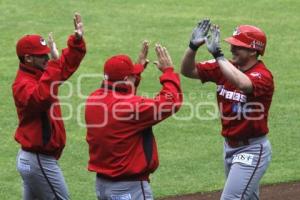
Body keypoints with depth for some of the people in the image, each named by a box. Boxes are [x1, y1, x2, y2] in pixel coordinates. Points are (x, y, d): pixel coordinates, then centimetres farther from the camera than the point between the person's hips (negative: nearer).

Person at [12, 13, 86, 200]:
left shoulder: (41, 74, 8)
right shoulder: (23, 84, -20)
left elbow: (67, 63, 19)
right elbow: (41, 97, -41)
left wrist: (77, 40, 3)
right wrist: (54, 63, -40)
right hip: (40, 161, -10)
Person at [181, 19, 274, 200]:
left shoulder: (263, 76, -20)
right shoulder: (225, 67, 1)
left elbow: (243, 84, -43)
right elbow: (188, 71, 0)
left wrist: (218, 54, -38)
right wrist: (193, 47, -18)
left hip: (252, 149, -8)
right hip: (230, 147, 8)